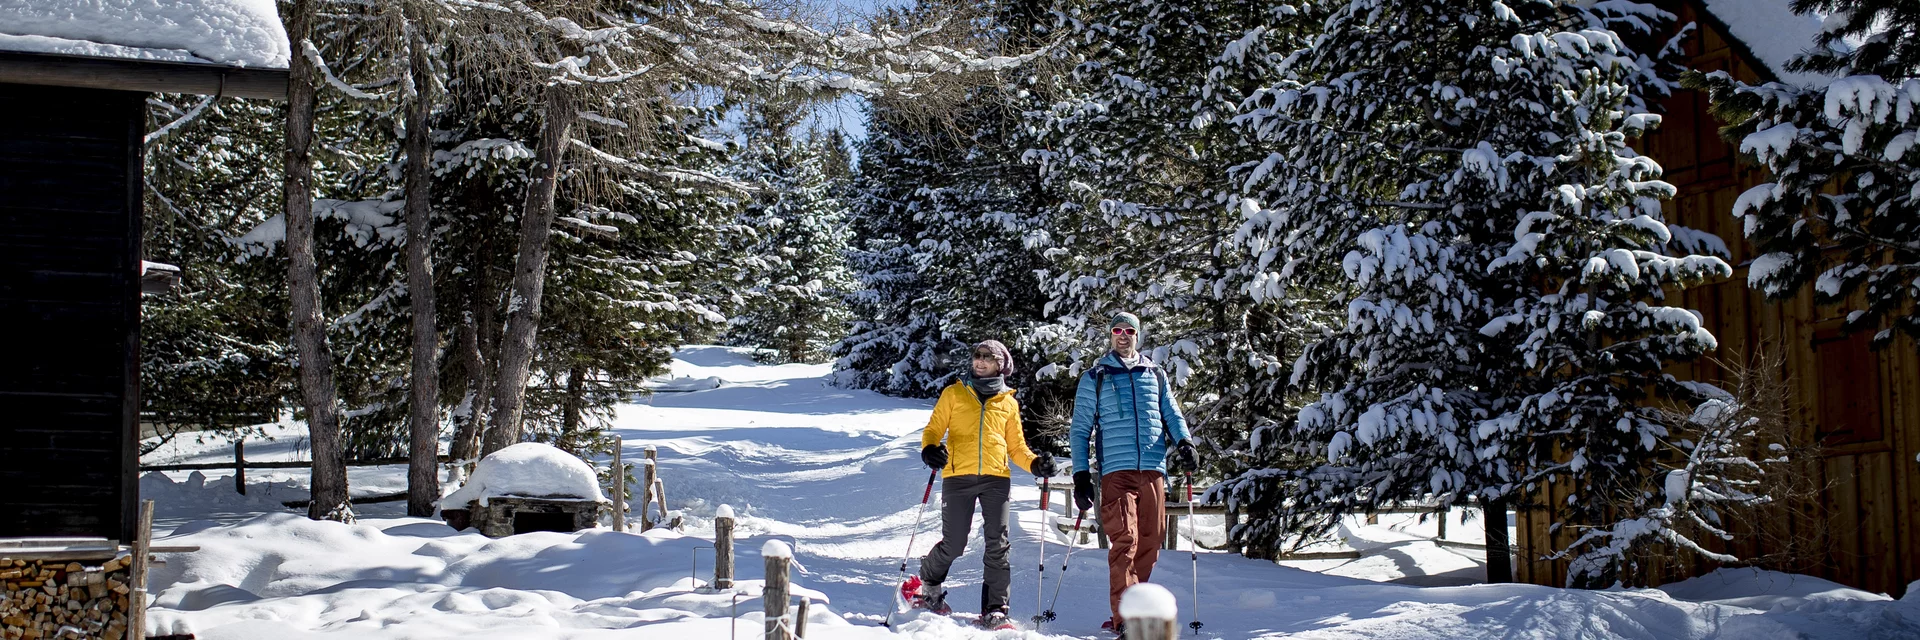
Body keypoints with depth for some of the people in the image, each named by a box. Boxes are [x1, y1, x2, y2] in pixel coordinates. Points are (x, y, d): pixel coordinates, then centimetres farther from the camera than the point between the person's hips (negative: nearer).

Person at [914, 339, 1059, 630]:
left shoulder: (1009, 403, 18)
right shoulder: (954, 394, 13)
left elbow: (1016, 446, 19)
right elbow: (934, 429, 8)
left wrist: (1035, 464, 0)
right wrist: (929, 448, -14)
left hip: (996, 478, 2)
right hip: (958, 476, -1)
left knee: (998, 545, -6)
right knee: (953, 544, -3)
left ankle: (995, 610, -1)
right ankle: (929, 582, 26)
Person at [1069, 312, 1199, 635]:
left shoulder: (1155, 375, 18)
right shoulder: (1095, 378, 10)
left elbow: (1172, 414, 19)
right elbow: (1080, 430, 10)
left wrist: (1184, 443, -3)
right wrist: (1081, 475, 1)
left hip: (1153, 469, 3)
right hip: (1116, 470, -3)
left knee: (1151, 540, 2)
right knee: (1125, 538, -15)